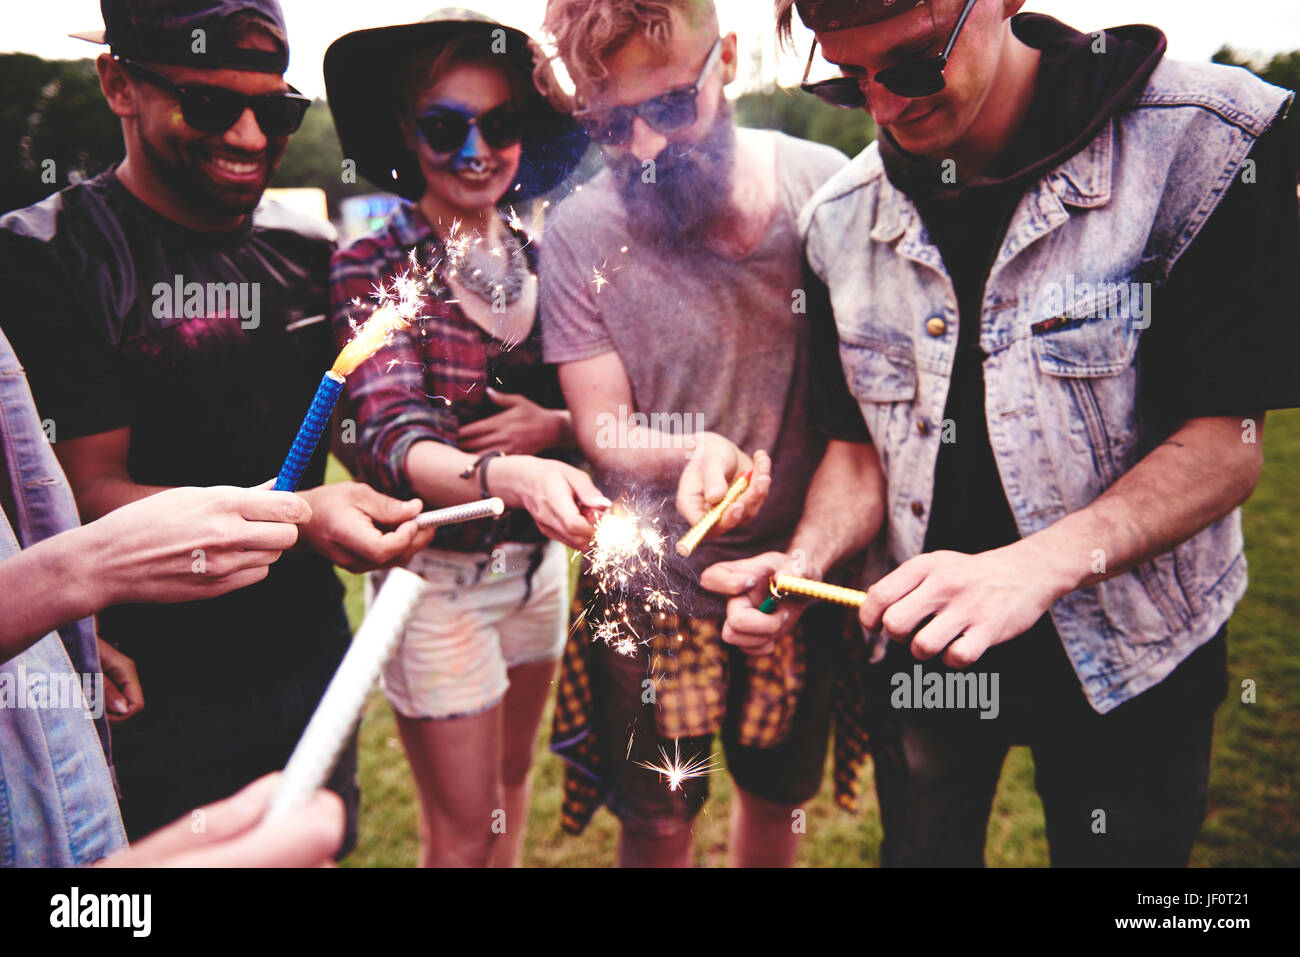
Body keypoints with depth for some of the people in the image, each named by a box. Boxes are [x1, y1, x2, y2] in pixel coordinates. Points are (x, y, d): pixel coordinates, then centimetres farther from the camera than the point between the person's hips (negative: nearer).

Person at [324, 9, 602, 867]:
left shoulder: (542, 263, 1)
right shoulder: (371, 270, -13)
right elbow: (395, 441, -25)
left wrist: (554, 426, -16)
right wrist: (509, 475, -44)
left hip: (539, 560, 5)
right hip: (439, 575, -5)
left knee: (513, 775, 25)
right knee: (464, 832, 9)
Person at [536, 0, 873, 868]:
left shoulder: (829, 187, -9)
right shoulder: (579, 236, -12)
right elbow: (603, 429, -11)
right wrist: (692, 453, -33)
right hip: (658, 585, -1)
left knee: (780, 798, 23)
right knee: (659, 824, 14)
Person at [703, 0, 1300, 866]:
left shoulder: (1206, 143, -18)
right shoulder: (843, 218, -5)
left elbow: (1226, 438, -19)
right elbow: (865, 445, 1)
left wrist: (1039, 565, -34)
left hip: (1128, 651, -2)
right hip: (923, 640, 3)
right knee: (919, 846, 22)